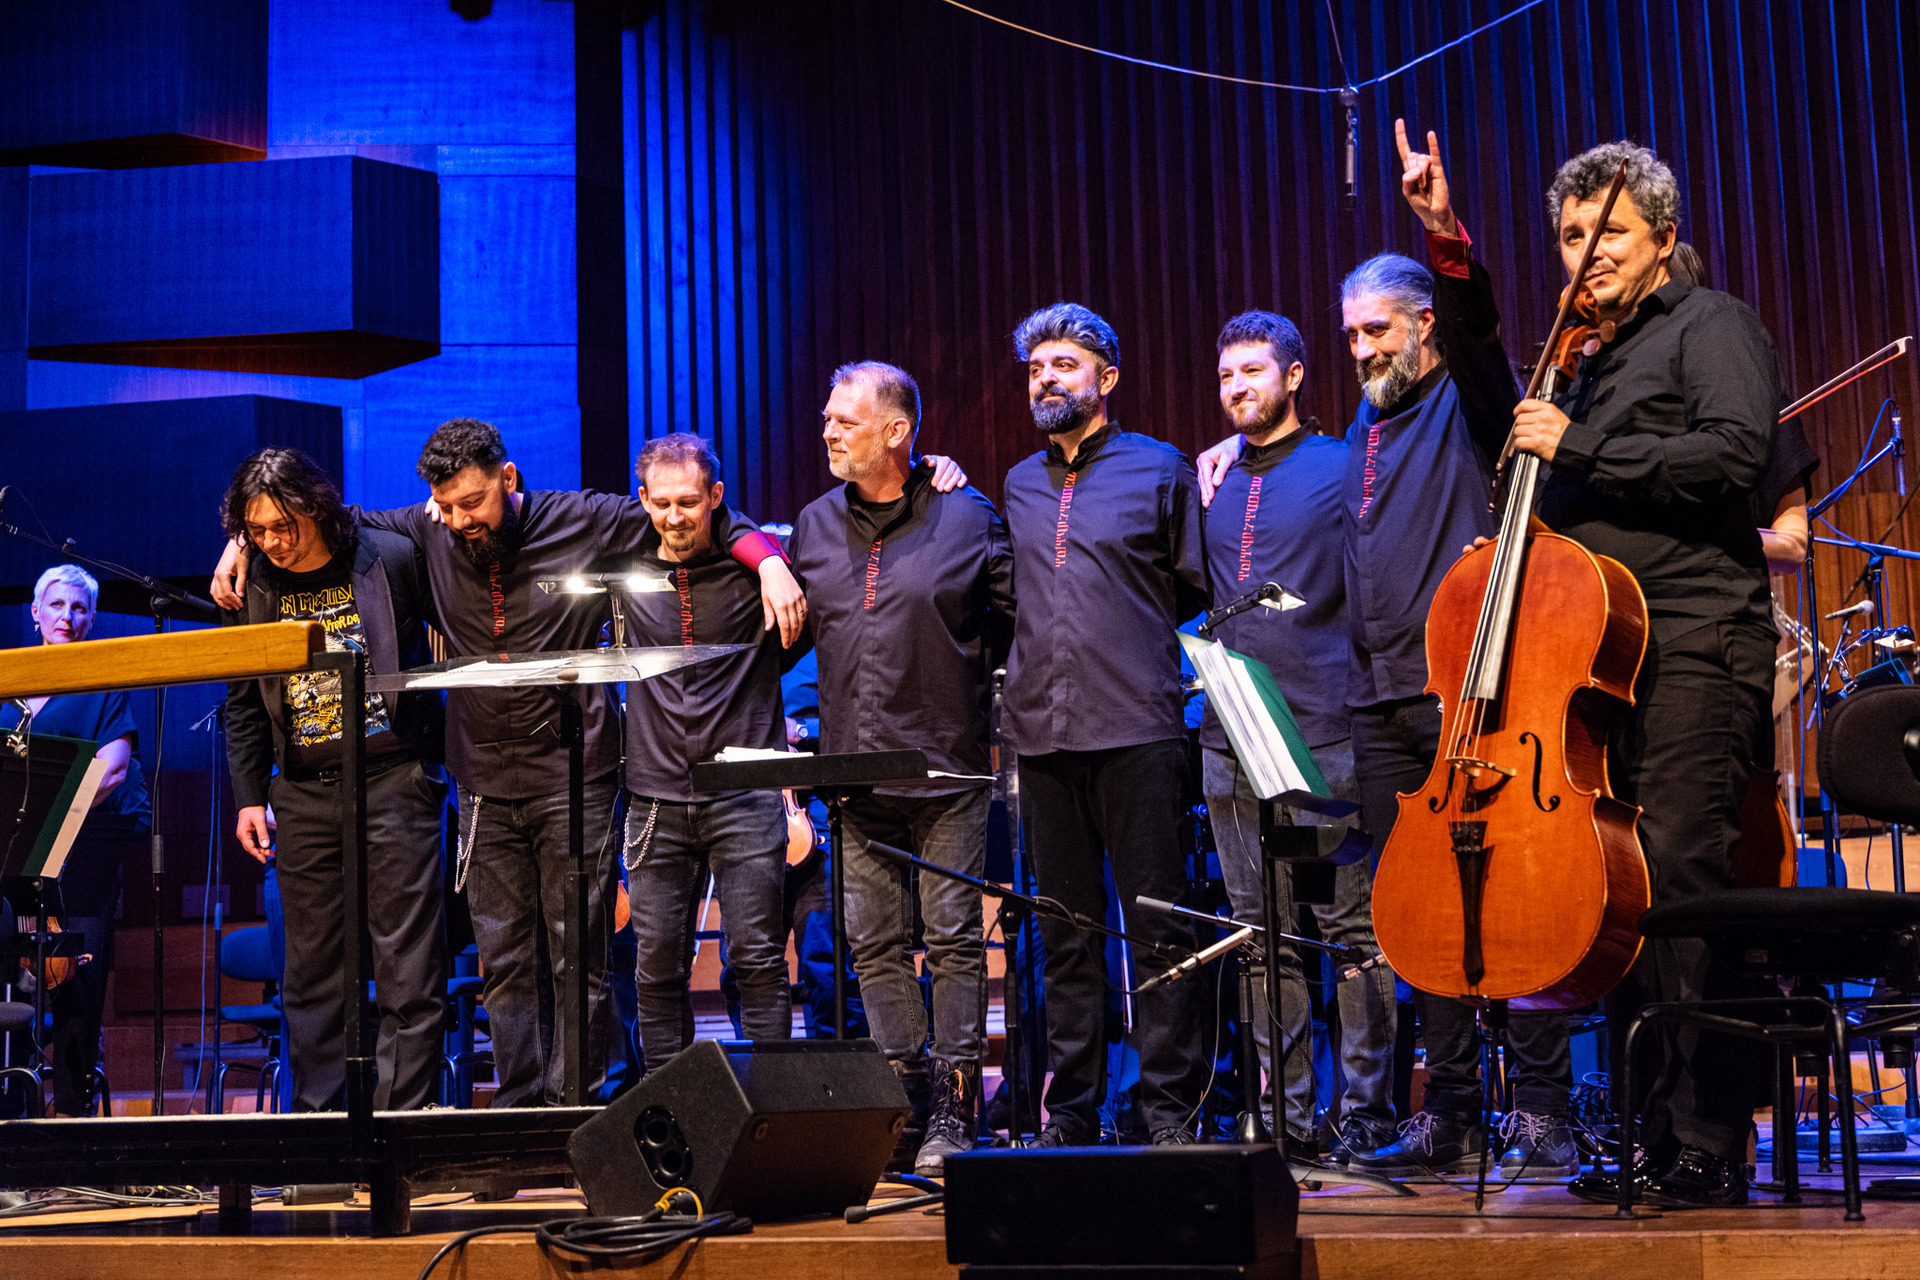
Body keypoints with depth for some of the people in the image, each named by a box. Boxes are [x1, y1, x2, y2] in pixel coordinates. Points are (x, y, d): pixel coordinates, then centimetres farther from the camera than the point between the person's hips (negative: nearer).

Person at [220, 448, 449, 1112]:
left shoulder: (393, 559, -6)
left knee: (407, 965, -5)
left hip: (394, 779, -4)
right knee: (312, 970, 6)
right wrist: (249, 797, 9)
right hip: (303, 792, 4)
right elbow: (244, 705, 14)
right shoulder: (254, 587, 6)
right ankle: (316, 1123, 12)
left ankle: (403, 1117, 0)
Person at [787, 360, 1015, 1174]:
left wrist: (968, 676, 1)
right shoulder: (814, 527, 11)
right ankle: (905, 1106, 13)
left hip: (946, 769, -4)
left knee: (953, 939, -2)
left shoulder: (966, 518, -2)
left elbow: (1017, 615, 5)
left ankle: (953, 1111, 3)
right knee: (875, 945, 6)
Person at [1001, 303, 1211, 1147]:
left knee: (1157, 927, -4)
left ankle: (1171, 1113, 2)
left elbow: (1198, 589, 7)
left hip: (1136, 729, -4)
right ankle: (1069, 1117, 13)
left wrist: (1140, 645, 3)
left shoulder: (1159, 470, 4)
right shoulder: (1017, 486, 17)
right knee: (1065, 935, 8)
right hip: (1041, 730, 4)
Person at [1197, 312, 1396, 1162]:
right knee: (1262, 934, 8)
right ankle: (1286, 1113, 14)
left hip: (1323, 732, -6)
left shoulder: (1342, 469, 1)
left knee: (1352, 927, -3)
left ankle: (1364, 1110, 3)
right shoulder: (1213, 485, 17)